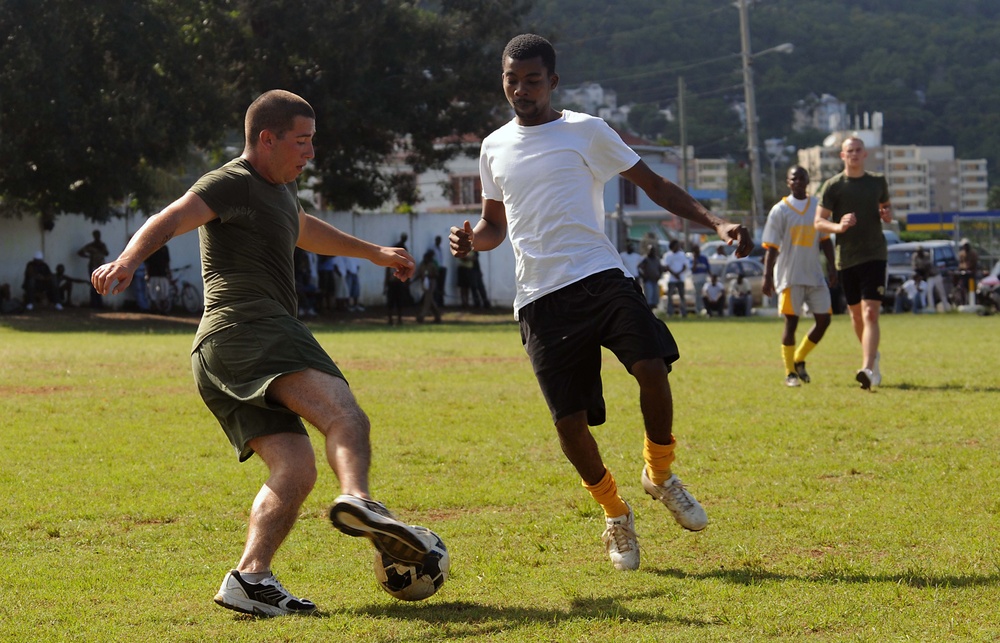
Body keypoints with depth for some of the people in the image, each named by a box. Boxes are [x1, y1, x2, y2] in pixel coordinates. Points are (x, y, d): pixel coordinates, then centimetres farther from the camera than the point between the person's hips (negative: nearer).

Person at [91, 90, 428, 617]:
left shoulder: (279, 189, 31)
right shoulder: (234, 183, 0)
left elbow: (306, 231, 53)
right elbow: (170, 220, -16)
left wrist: (375, 253, 65)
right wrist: (128, 259, -35)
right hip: (247, 326, -10)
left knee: (294, 469, -5)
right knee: (344, 415, -29)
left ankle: (250, 578, -19)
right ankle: (357, 501, -55)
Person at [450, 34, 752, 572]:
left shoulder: (585, 131, 6)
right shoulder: (494, 148, 17)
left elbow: (654, 185, 8)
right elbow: (495, 224, 27)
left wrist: (714, 223, -4)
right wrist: (471, 238, 2)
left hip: (599, 278, -2)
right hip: (539, 298, 3)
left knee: (652, 368, -25)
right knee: (568, 419, -6)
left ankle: (660, 473, 3)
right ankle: (615, 515, 19)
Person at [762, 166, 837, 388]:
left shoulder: (817, 207, 9)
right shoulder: (780, 210, -3)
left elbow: (825, 240, 13)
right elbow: (771, 247, -5)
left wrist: (831, 266, 2)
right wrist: (767, 276, -11)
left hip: (815, 275, 4)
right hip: (790, 276, -4)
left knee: (824, 319, 0)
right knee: (791, 321, -5)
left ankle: (799, 360, 18)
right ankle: (790, 372, 3)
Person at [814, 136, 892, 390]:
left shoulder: (878, 181, 8)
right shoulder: (833, 186, 0)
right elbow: (819, 222, -2)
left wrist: (887, 214, -1)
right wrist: (838, 226, -22)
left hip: (874, 255, -1)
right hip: (846, 257, 1)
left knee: (870, 312, -14)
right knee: (855, 312, 13)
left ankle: (868, 369, -24)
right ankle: (871, 355, 39)